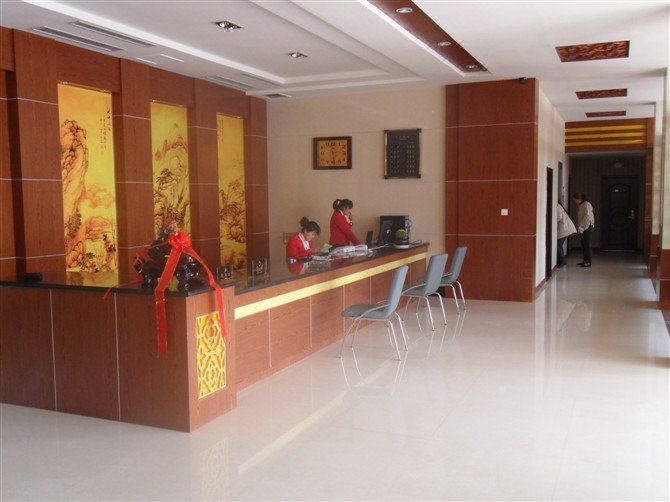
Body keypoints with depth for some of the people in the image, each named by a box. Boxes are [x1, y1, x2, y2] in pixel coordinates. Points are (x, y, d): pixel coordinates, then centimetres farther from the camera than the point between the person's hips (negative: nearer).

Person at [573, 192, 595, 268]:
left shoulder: (587, 205, -11)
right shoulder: (580, 206, 16)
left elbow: (587, 217, -20)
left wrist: (581, 227, -23)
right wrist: (579, 228, 8)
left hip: (588, 228, -9)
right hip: (583, 228, 9)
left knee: (587, 245, -7)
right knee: (584, 245, 9)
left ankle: (588, 262, -5)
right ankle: (585, 261, 15)